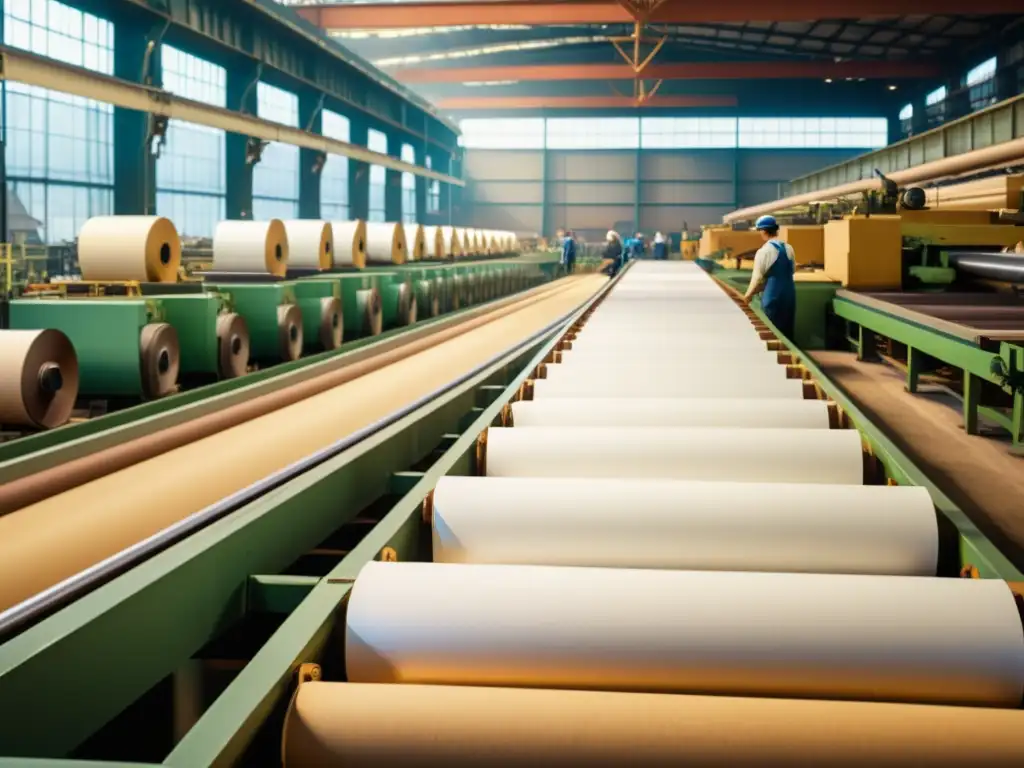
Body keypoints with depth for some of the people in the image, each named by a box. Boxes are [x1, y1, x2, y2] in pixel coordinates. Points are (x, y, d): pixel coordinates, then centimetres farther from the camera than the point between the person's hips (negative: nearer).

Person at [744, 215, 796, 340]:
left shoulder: (764, 251, -14)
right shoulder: (789, 248, 6)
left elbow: (758, 277, -10)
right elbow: (790, 272, 13)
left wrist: (749, 294, 7)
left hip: (773, 297, -6)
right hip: (789, 295, 6)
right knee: (787, 332, 12)